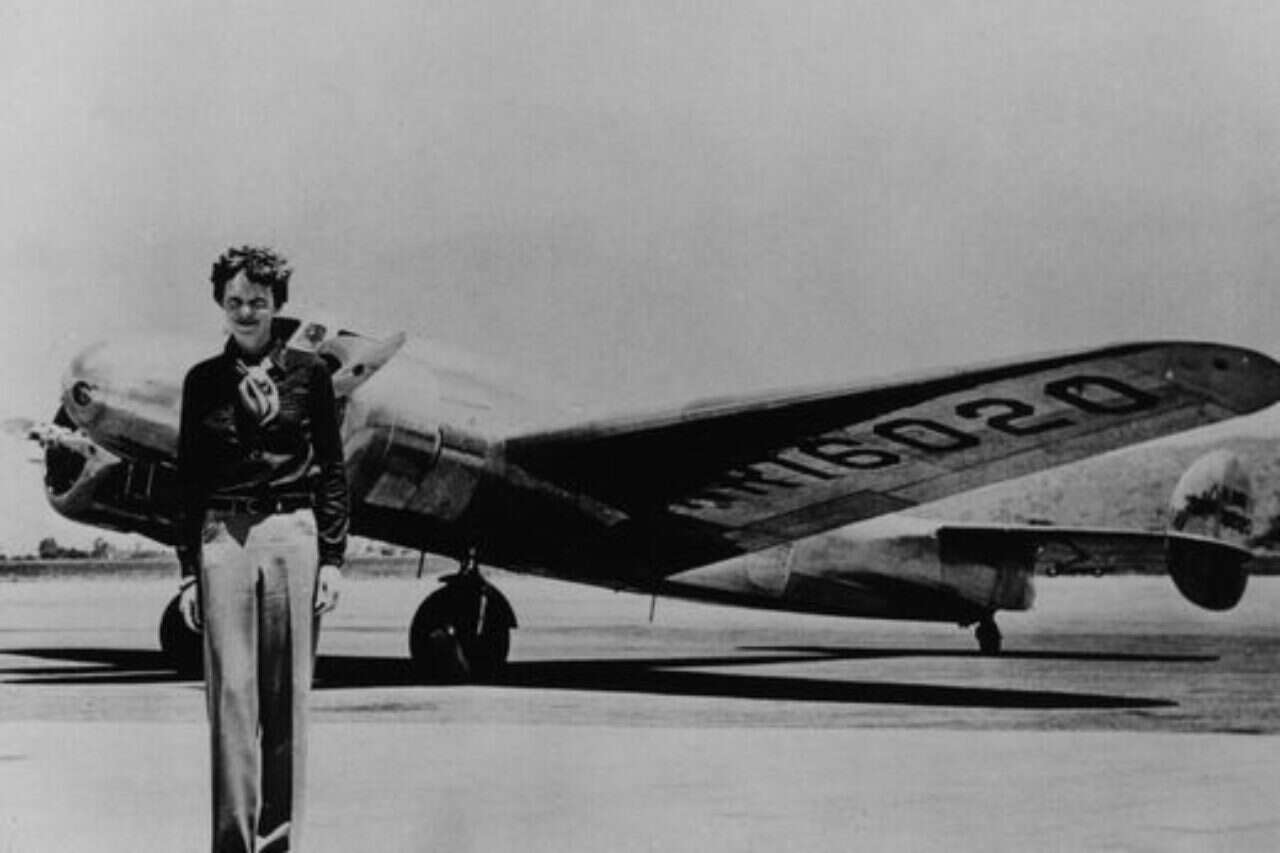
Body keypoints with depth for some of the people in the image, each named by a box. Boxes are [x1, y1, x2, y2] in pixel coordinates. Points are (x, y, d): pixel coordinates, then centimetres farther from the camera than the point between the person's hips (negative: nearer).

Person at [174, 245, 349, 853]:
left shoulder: (307, 373, 5)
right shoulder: (203, 381, 7)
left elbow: (332, 471, 6)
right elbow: (188, 479, 9)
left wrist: (332, 558, 0)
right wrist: (188, 570, 3)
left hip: (293, 534, 0)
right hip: (223, 536, 0)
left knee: (287, 693, 2)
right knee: (232, 690, -4)